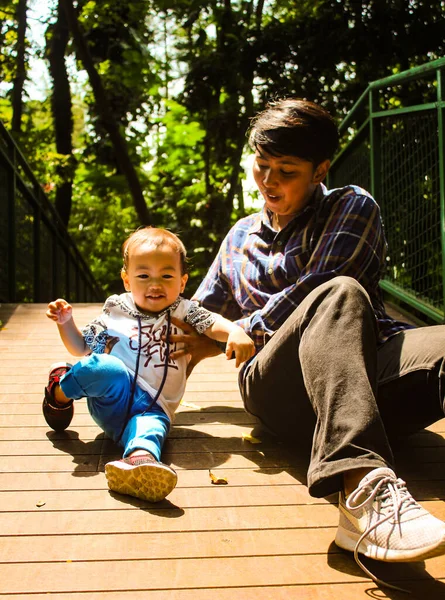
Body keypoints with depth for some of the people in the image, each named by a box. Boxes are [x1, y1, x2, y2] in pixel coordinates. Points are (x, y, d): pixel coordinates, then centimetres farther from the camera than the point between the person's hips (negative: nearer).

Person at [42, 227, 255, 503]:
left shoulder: (183, 311, 13)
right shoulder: (115, 311, 13)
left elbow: (213, 324, -4)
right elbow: (81, 347, 22)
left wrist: (236, 332, -26)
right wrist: (66, 322, 4)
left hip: (154, 407, 0)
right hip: (111, 398, 0)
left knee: (152, 426, -36)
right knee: (109, 368, -34)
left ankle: (139, 459, -70)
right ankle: (60, 390, -6)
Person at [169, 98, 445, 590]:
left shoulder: (352, 209, 14)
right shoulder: (241, 237, 29)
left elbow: (307, 290, -1)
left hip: (367, 367, 0)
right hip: (277, 387, 1)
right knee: (340, 294, -34)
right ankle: (362, 491, -59)